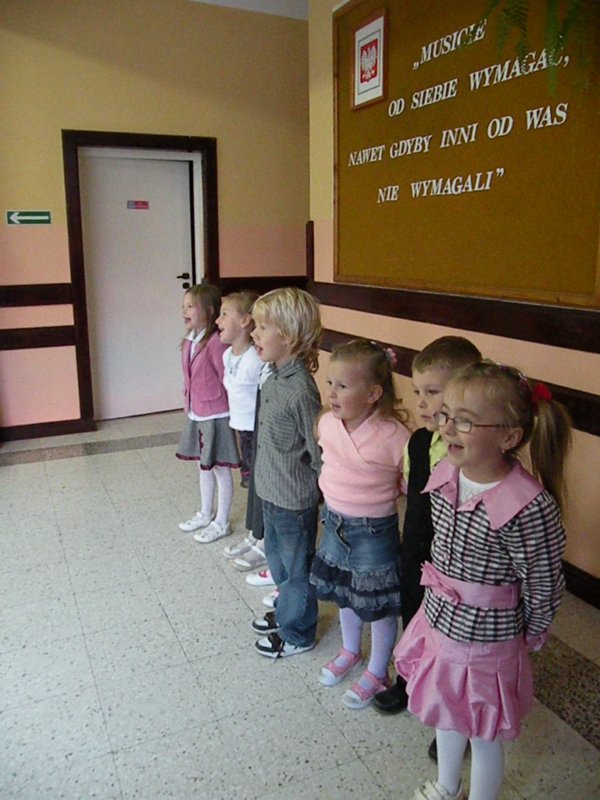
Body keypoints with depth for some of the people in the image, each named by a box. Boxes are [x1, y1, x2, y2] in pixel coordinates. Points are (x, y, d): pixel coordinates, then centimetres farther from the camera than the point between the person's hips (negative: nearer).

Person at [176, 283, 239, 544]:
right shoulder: (189, 341, 5)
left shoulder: (216, 342, -21)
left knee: (220, 469, 6)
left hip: (215, 416, -8)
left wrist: (227, 413, -10)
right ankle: (205, 514, 39)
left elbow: (227, 381, -16)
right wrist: (189, 407, 12)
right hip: (196, 414, 8)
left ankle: (221, 523, 21)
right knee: (203, 466, 21)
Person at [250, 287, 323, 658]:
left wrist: (323, 494, -12)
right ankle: (286, 611, 49)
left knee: (296, 566, 12)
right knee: (276, 557, 27)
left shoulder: (300, 390, -28)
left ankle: (297, 633, 33)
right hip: (272, 491, 9)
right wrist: (263, 474, 17)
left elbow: (318, 450, -21)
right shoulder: (274, 377, 0)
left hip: (294, 499, -9)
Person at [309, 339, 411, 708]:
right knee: (343, 592, 25)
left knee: (379, 604, 13)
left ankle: (377, 673, 37)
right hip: (335, 522, 6)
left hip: (374, 531, -6)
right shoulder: (327, 423, -9)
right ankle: (350, 651, 51)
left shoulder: (393, 436, -27)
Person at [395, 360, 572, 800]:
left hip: (486, 640, -7)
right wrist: (440, 589, 12)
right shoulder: (445, 474, -11)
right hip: (438, 622, 7)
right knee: (446, 715, 30)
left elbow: (543, 588, -16)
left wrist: (527, 636, -2)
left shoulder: (528, 507, -31)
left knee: (485, 736, 19)